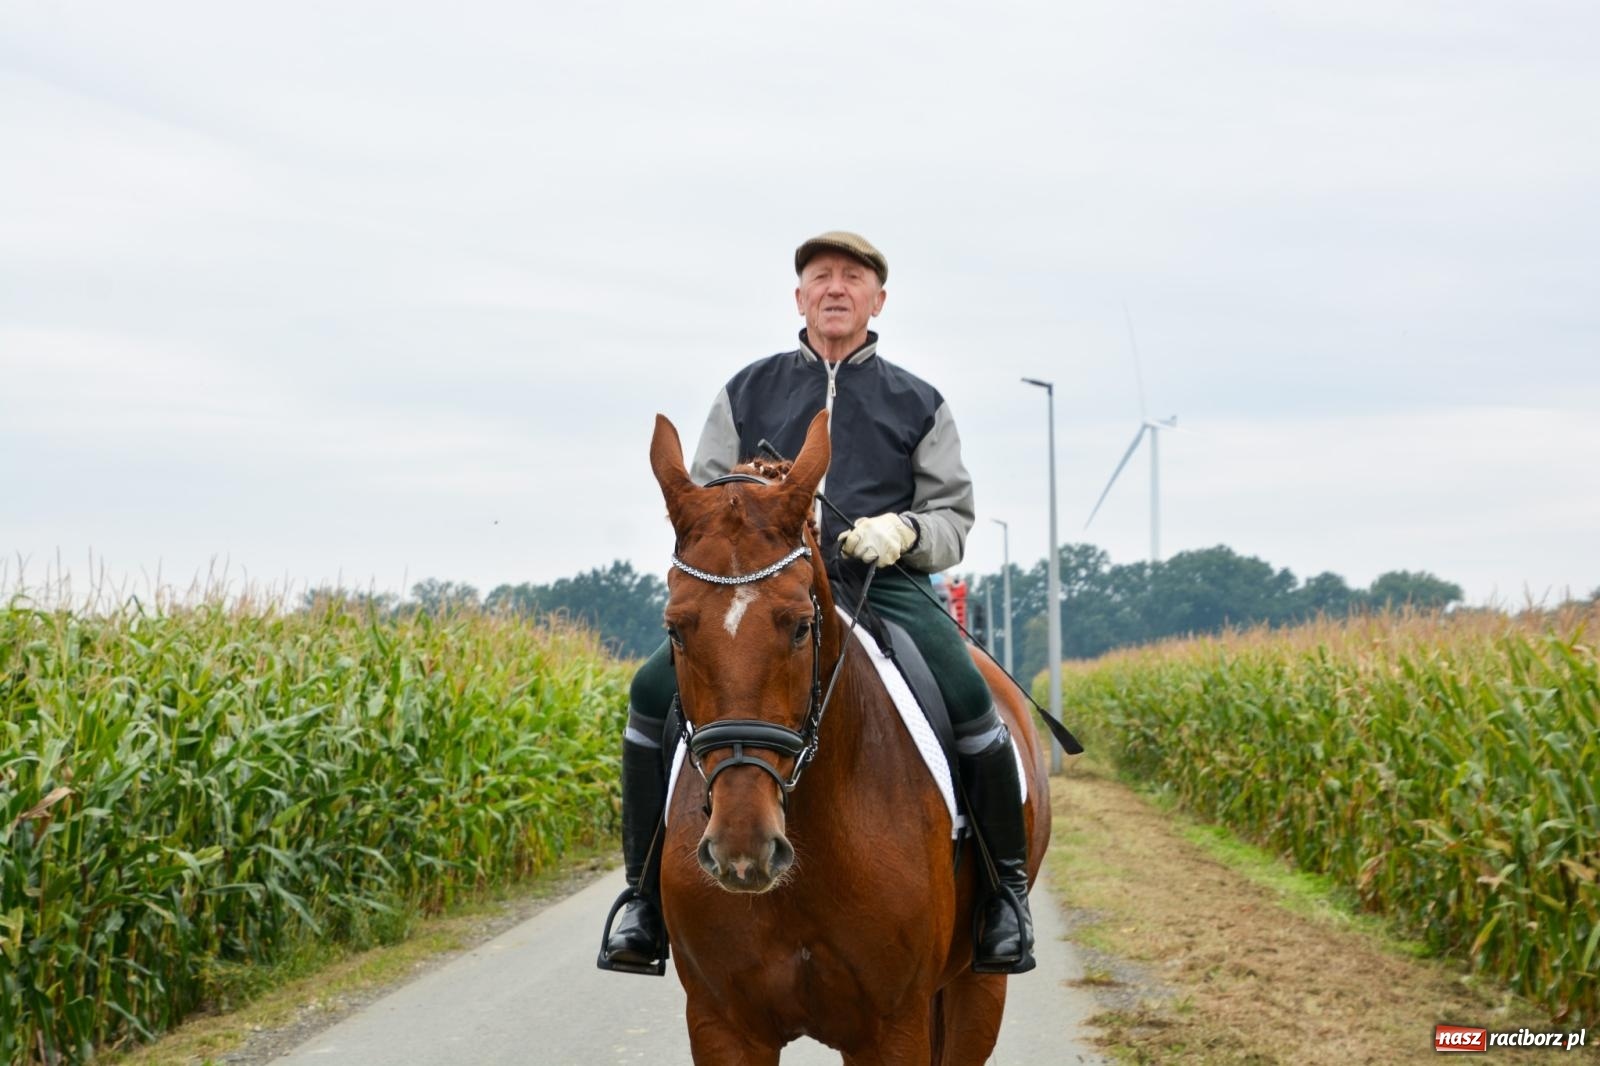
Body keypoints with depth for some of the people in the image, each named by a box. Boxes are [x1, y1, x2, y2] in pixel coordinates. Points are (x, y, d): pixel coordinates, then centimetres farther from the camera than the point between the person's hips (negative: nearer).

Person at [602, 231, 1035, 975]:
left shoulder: (917, 404, 14)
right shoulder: (748, 392, 16)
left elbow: (953, 520, 12)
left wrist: (903, 531, -11)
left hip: (886, 589, -1)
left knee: (968, 699, -29)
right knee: (654, 690, -21)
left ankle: (1005, 884, -10)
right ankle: (646, 891, -8)